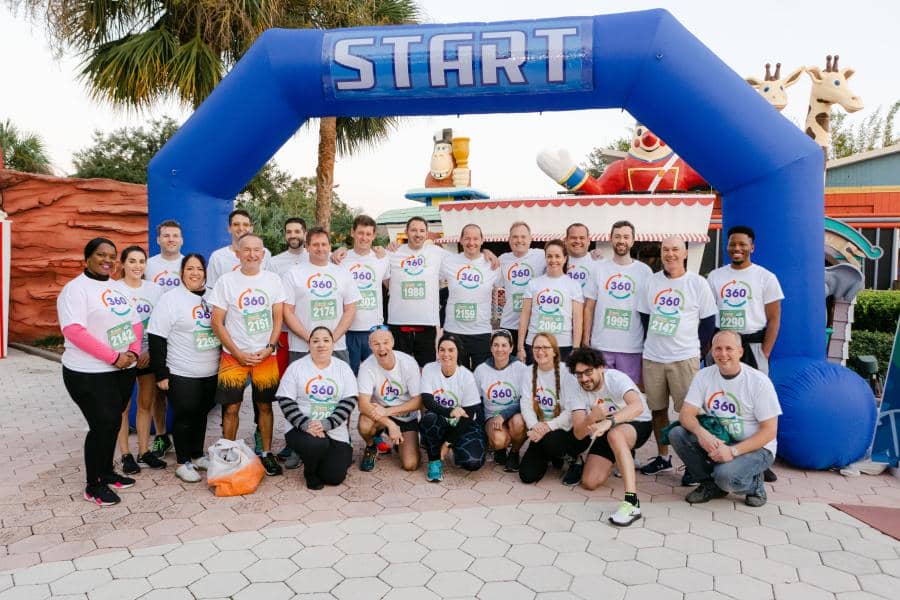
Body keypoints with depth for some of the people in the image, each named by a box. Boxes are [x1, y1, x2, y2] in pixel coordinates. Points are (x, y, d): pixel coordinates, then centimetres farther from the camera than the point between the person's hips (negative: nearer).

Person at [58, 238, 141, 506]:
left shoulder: (119, 288, 13)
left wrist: (133, 352, -7)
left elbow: (135, 324, 12)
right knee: (103, 424, -4)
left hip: (123, 370, 7)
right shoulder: (76, 288, -10)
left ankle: (106, 473, 31)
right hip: (89, 373, -7)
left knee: (113, 423, 14)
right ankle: (93, 486, 12)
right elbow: (74, 331, -21)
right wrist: (114, 357, -23)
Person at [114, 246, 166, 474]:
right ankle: (125, 455, 12)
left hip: (148, 356, 4)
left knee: (146, 404, 9)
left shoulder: (154, 289, 5)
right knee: (123, 406, 3)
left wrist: (150, 352, -4)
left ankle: (144, 451, 20)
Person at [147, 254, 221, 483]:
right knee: (184, 416, 4)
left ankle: (198, 455, 29)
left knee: (201, 414, 15)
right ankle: (183, 463, 17)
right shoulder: (170, 299, -8)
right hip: (182, 373, -5)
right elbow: (157, 339, -11)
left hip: (211, 372, 5)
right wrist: (160, 374, -14)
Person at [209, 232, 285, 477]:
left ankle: (267, 454, 21)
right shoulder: (226, 281, -3)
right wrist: (238, 353, -9)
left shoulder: (273, 280, 2)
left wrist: (269, 348, -8)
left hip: (266, 356, 2)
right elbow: (217, 323, -4)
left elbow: (278, 318, 5)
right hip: (234, 356, -1)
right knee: (231, 408, 2)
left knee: (265, 405, 9)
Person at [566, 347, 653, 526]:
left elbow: (637, 406, -46)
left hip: (637, 424, -5)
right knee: (589, 483, -7)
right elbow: (579, 434, -21)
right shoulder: (575, 389, -14)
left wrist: (608, 422, -59)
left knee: (614, 434, -39)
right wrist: (592, 418, -42)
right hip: (606, 433, 5)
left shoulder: (616, 378, -25)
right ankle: (624, 459, 25)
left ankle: (632, 502, -42)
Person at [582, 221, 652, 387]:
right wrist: (586, 340, 1)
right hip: (600, 345, 1)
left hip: (632, 348, 0)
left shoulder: (644, 271, 4)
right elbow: (589, 307, 6)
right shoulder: (599, 268, 5)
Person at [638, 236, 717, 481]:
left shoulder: (698, 283, -2)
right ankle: (663, 457, 27)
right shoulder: (651, 281, 7)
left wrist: (697, 350, 1)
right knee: (658, 409, 12)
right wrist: (653, 343, 10)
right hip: (652, 358, 4)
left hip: (685, 359, -3)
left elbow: (709, 320, 2)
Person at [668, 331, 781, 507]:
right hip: (716, 441, 5)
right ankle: (710, 484, 1)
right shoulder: (704, 376, -2)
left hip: (755, 447, -4)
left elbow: (769, 431, -14)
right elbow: (686, 414, -7)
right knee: (676, 433, -20)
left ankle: (753, 484, 4)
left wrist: (733, 451, -26)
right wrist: (700, 432, -31)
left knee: (726, 475, -33)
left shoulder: (759, 381, -13)